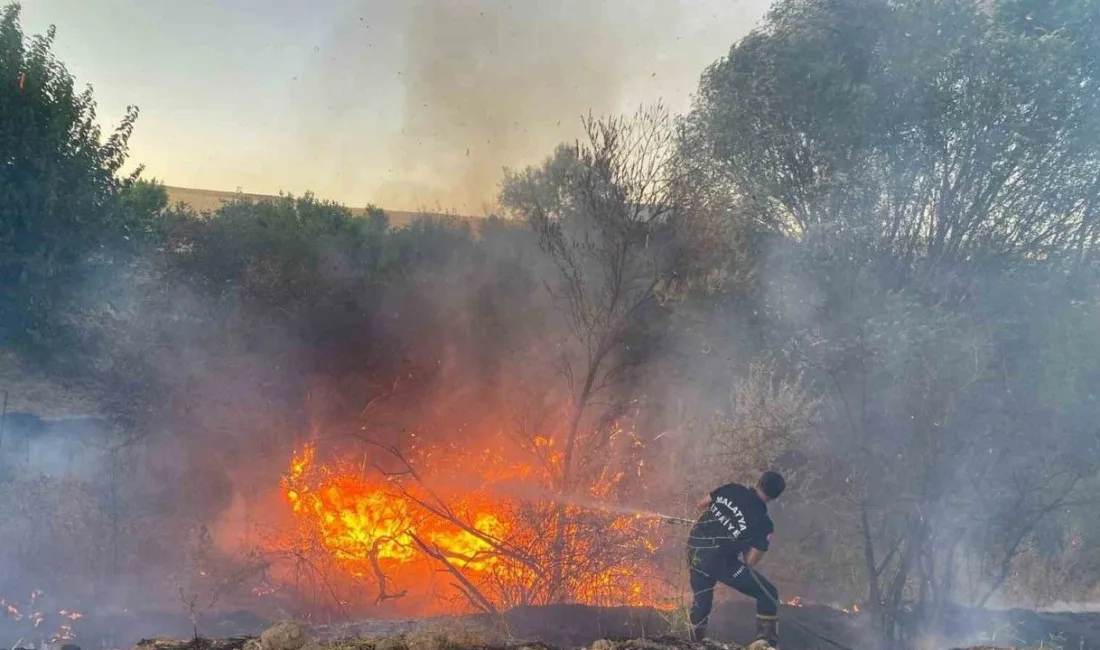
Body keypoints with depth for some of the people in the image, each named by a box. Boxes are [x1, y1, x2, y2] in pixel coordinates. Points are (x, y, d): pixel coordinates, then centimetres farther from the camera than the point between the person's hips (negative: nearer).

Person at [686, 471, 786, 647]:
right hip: (719, 561, -5)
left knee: (701, 600, 24)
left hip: (694, 550, 5)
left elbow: (702, 504, 12)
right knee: (767, 594, 8)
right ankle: (767, 643, 6)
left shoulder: (731, 489, 0)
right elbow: (750, 561, -7)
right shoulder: (764, 523, -8)